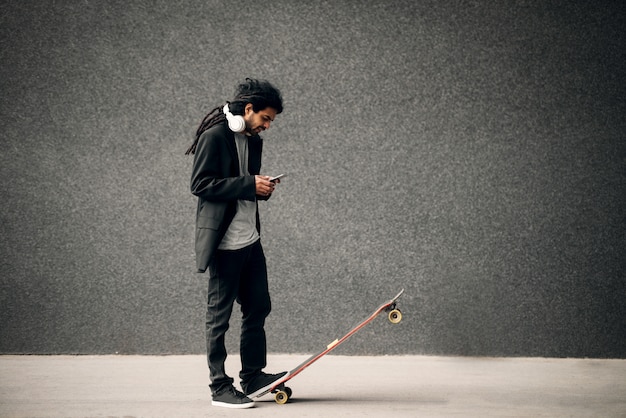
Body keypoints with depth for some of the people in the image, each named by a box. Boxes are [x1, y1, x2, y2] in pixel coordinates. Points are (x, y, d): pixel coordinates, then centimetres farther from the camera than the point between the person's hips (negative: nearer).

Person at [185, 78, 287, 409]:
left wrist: (263, 187, 1)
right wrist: (249, 184, -20)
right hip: (223, 242, -8)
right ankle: (220, 387, 8)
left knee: (258, 307, 10)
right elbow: (200, 184, -18)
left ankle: (253, 376, 22)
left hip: (250, 239, 9)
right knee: (219, 314, 0)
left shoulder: (253, 141, 14)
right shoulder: (215, 136, -12)